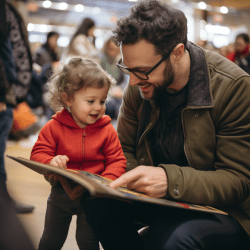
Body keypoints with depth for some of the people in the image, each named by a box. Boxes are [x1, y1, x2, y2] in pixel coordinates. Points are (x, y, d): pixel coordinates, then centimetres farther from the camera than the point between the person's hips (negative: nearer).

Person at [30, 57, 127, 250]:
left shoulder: (107, 130, -12)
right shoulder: (54, 128, -13)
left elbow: (117, 161, -13)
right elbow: (38, 154, -12)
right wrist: (51, 162, -34)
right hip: (61, 192, 1)